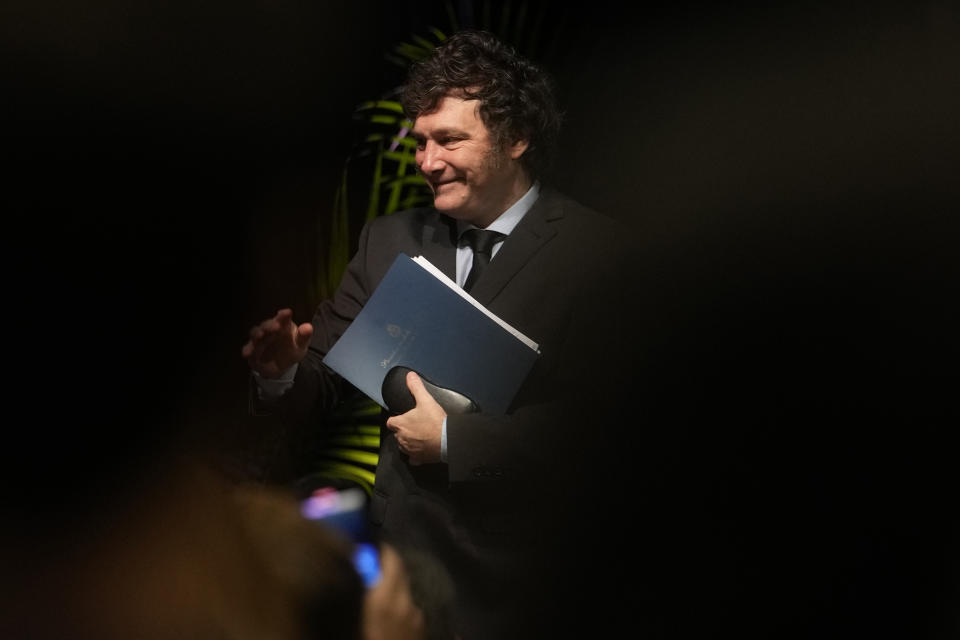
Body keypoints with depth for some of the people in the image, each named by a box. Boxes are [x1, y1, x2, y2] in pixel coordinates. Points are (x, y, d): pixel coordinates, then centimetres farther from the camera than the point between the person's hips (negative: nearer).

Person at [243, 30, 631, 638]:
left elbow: (598, 418, -21)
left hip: (519, 584, -4)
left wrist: (453, 438, -15)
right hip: (402, 551, 5)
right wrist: (282, 374, -16)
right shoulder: (389, 240, 6)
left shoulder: (599, 251, -11)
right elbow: (322, 381, 6)